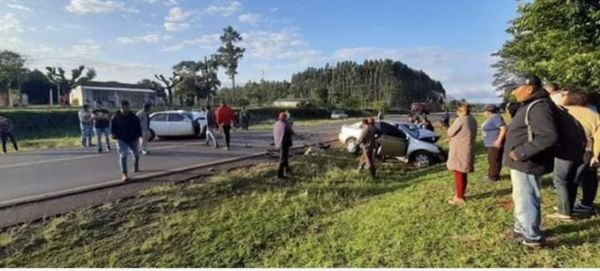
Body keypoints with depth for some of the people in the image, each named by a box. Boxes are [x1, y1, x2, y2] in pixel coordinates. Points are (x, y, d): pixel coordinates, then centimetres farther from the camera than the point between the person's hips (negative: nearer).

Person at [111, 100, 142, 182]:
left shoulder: (134, 117, -1)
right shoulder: (116, 118, -5)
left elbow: (138, 127, 5)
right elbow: (113, 128, 2)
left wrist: (137, 136, -2)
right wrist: (116, 137, -10)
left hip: (132, 139, 3)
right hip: (121, 140, -3)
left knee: (136, 154, 17)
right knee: (123, 156, -12)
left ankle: (136, 166, 49)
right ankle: (124, 175, -12)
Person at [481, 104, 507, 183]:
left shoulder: (495, 118, -19)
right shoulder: (492, 118, 11)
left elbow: (504, 128, -26)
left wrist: (499, 140, -28)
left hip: (495, 143, -10)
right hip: (492, 143, 10)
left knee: (494, 160, -3)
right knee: (493, 159, 15)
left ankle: (493, 177, 5)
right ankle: (493, 175, 24)